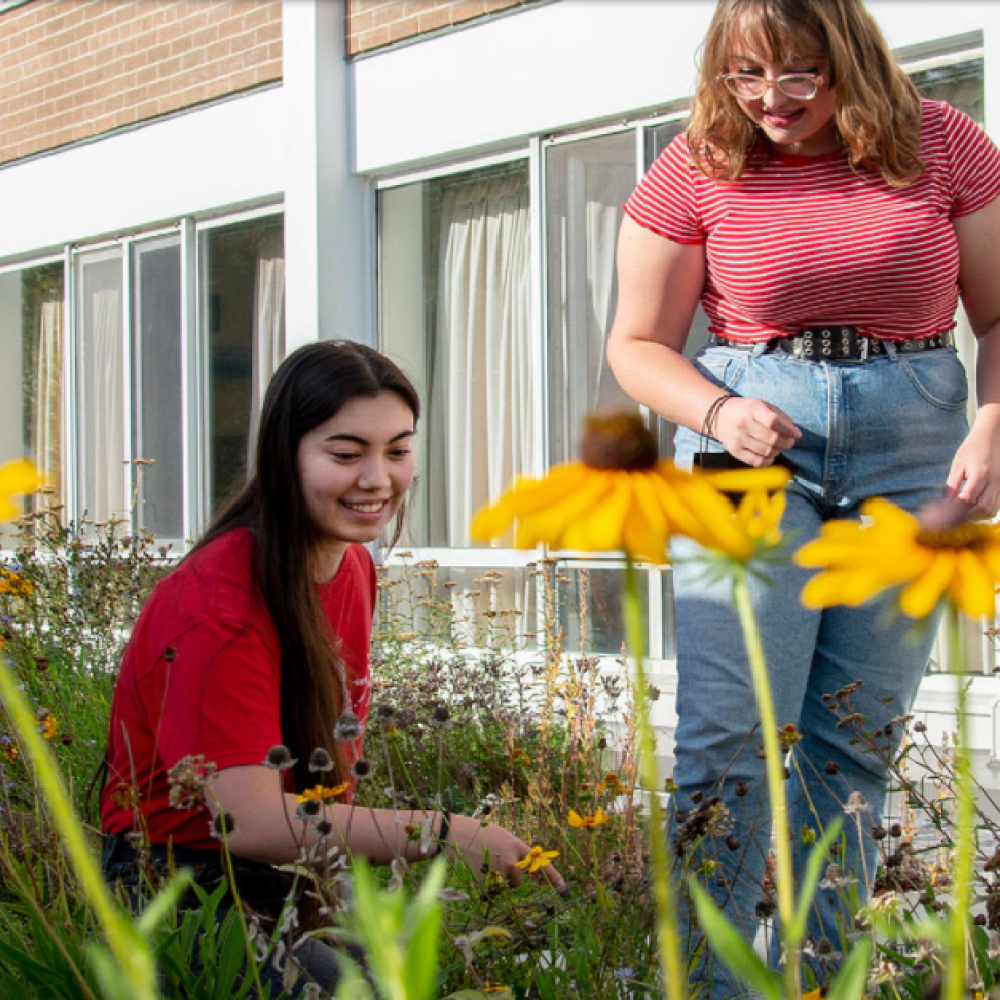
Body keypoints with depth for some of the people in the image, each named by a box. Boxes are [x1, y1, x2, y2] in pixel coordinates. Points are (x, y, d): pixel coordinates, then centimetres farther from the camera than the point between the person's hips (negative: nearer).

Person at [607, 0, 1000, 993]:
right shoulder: (697, 171, -1)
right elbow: (638, 343, 5)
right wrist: (716, 412, -15)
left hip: (911, 459, 2)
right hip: (753, 447, -1)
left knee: (855, 741, 5)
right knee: (732, 735, -11)